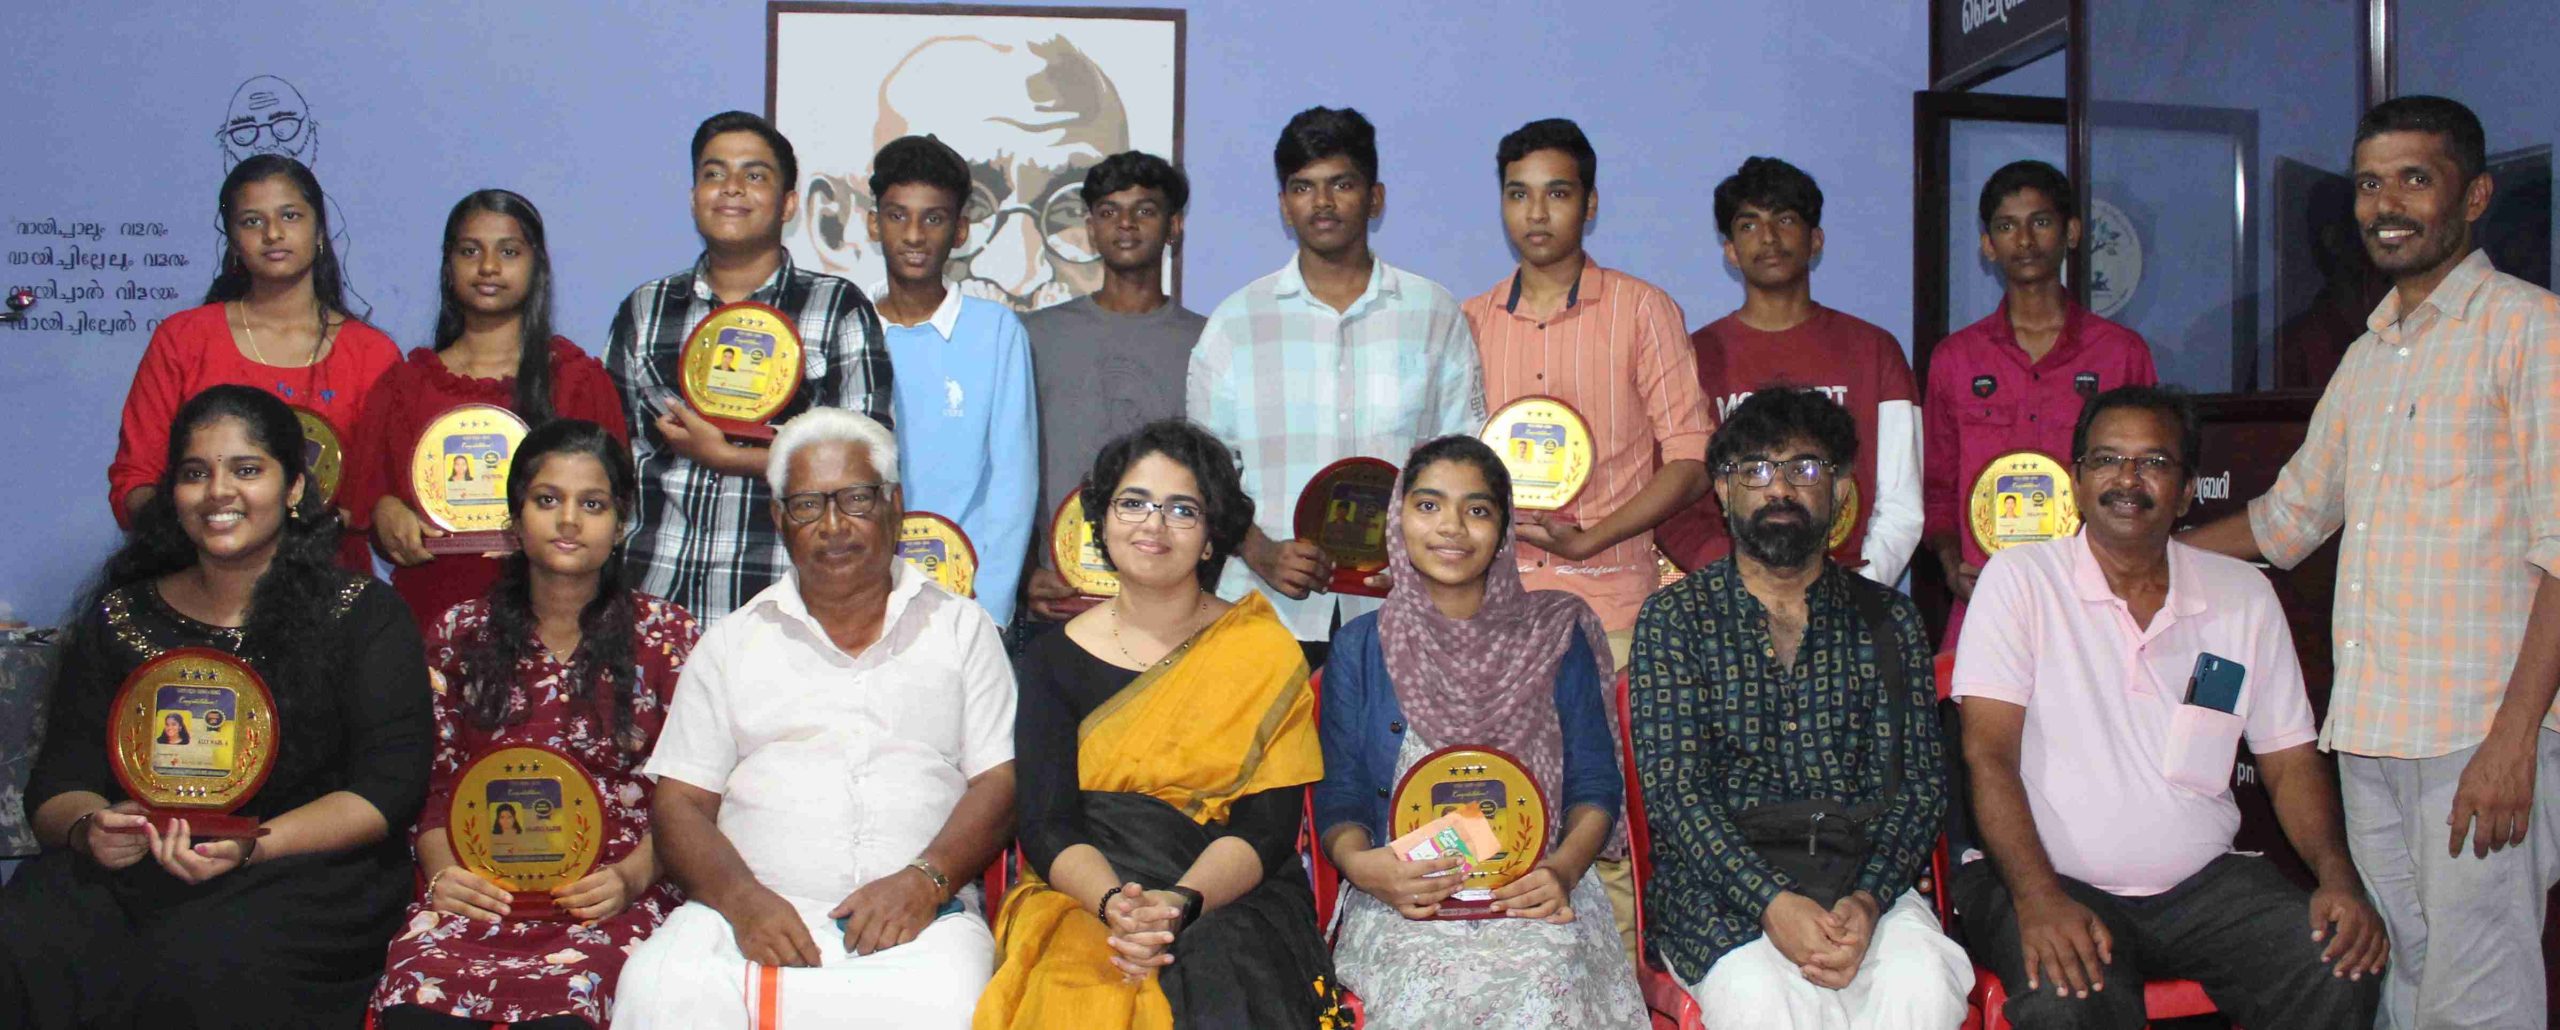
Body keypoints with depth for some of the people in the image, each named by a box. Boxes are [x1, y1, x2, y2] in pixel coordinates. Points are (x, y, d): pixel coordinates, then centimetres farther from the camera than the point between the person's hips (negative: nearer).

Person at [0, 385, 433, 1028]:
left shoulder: (364, 614, 5)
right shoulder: (117, 619, 16)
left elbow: (389, 787, -4)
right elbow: (58, 784, 12)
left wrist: (247, 847, -18)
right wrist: (89, 828, -13)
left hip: (305, 868, -3)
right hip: (133, 871, 3)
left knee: (208, 965, -35)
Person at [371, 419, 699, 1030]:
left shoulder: (666, 636, 9)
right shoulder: (461, 634, 16)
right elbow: (430, 784, 15)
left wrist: (631, 877, -11)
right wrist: (441, 872, -4)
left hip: (609, 903, -2)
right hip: (480, 894, 2)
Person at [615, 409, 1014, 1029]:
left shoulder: (962, 629, 16)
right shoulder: (732, 642, 18)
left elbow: (999, 782, 7)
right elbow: (679, 803, 11)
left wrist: (924, 880, -12)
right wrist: (742, 899, -10)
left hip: (917, 916, 0)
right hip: (752, 912, 1)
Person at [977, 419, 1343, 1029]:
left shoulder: (1265, 655, 6)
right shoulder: (1053, 661, 10)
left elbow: (1268, 826, -3)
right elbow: (1046, 825, 0)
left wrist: (1180, 904, -22)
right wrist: (1114, 905, -21)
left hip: (1231, 904, -1)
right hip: (1084, 904, 1)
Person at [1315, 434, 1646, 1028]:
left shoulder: (1555, 639, 10)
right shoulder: (1359, 650, 9)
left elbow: (1597, 785, 8)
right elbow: (1339, 799, 7)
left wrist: (1563, 869, -13)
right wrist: (1360, 865, -16)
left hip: (1532, 895, 1)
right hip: (1404, 901, -1)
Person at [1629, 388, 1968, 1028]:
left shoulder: (1888, 620, 13)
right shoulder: (1674, 618, 6)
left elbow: (1920, 782, 4)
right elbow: (1674, 786, -6)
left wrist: (1867, 900, -16)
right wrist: (1772, 903, -21)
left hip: (1862, 880, 2)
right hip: (1718, 883, -2)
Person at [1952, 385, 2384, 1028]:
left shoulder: (2244, 596, 11)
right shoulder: (2020, 578, -2)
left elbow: (2290, 762, 13)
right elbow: (1989, 753, -10)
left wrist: (2339, 876, -6)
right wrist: (2039, 899, -24)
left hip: (2205, 881, 5)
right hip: (2052, 879, -4)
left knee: (2343, 967, -20)